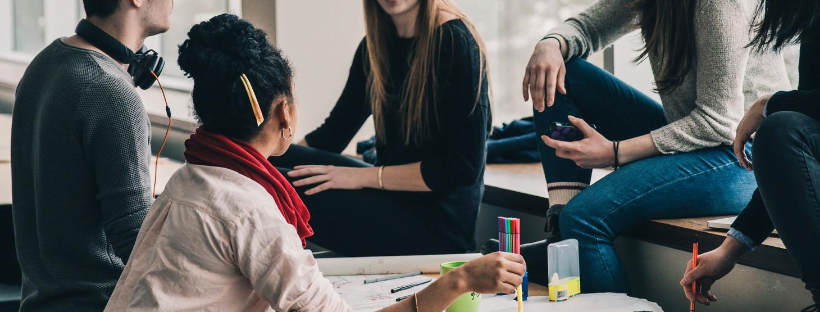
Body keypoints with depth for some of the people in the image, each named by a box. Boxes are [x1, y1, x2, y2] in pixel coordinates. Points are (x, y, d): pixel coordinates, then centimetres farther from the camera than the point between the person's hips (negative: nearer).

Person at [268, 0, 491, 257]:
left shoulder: (455, 43, -14)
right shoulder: (376, 45, 8)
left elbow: (464, 167, -17)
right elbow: (333, 133, 13)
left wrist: (365, 176, -18)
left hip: (437, 225, -7)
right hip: (391, 200, 7)